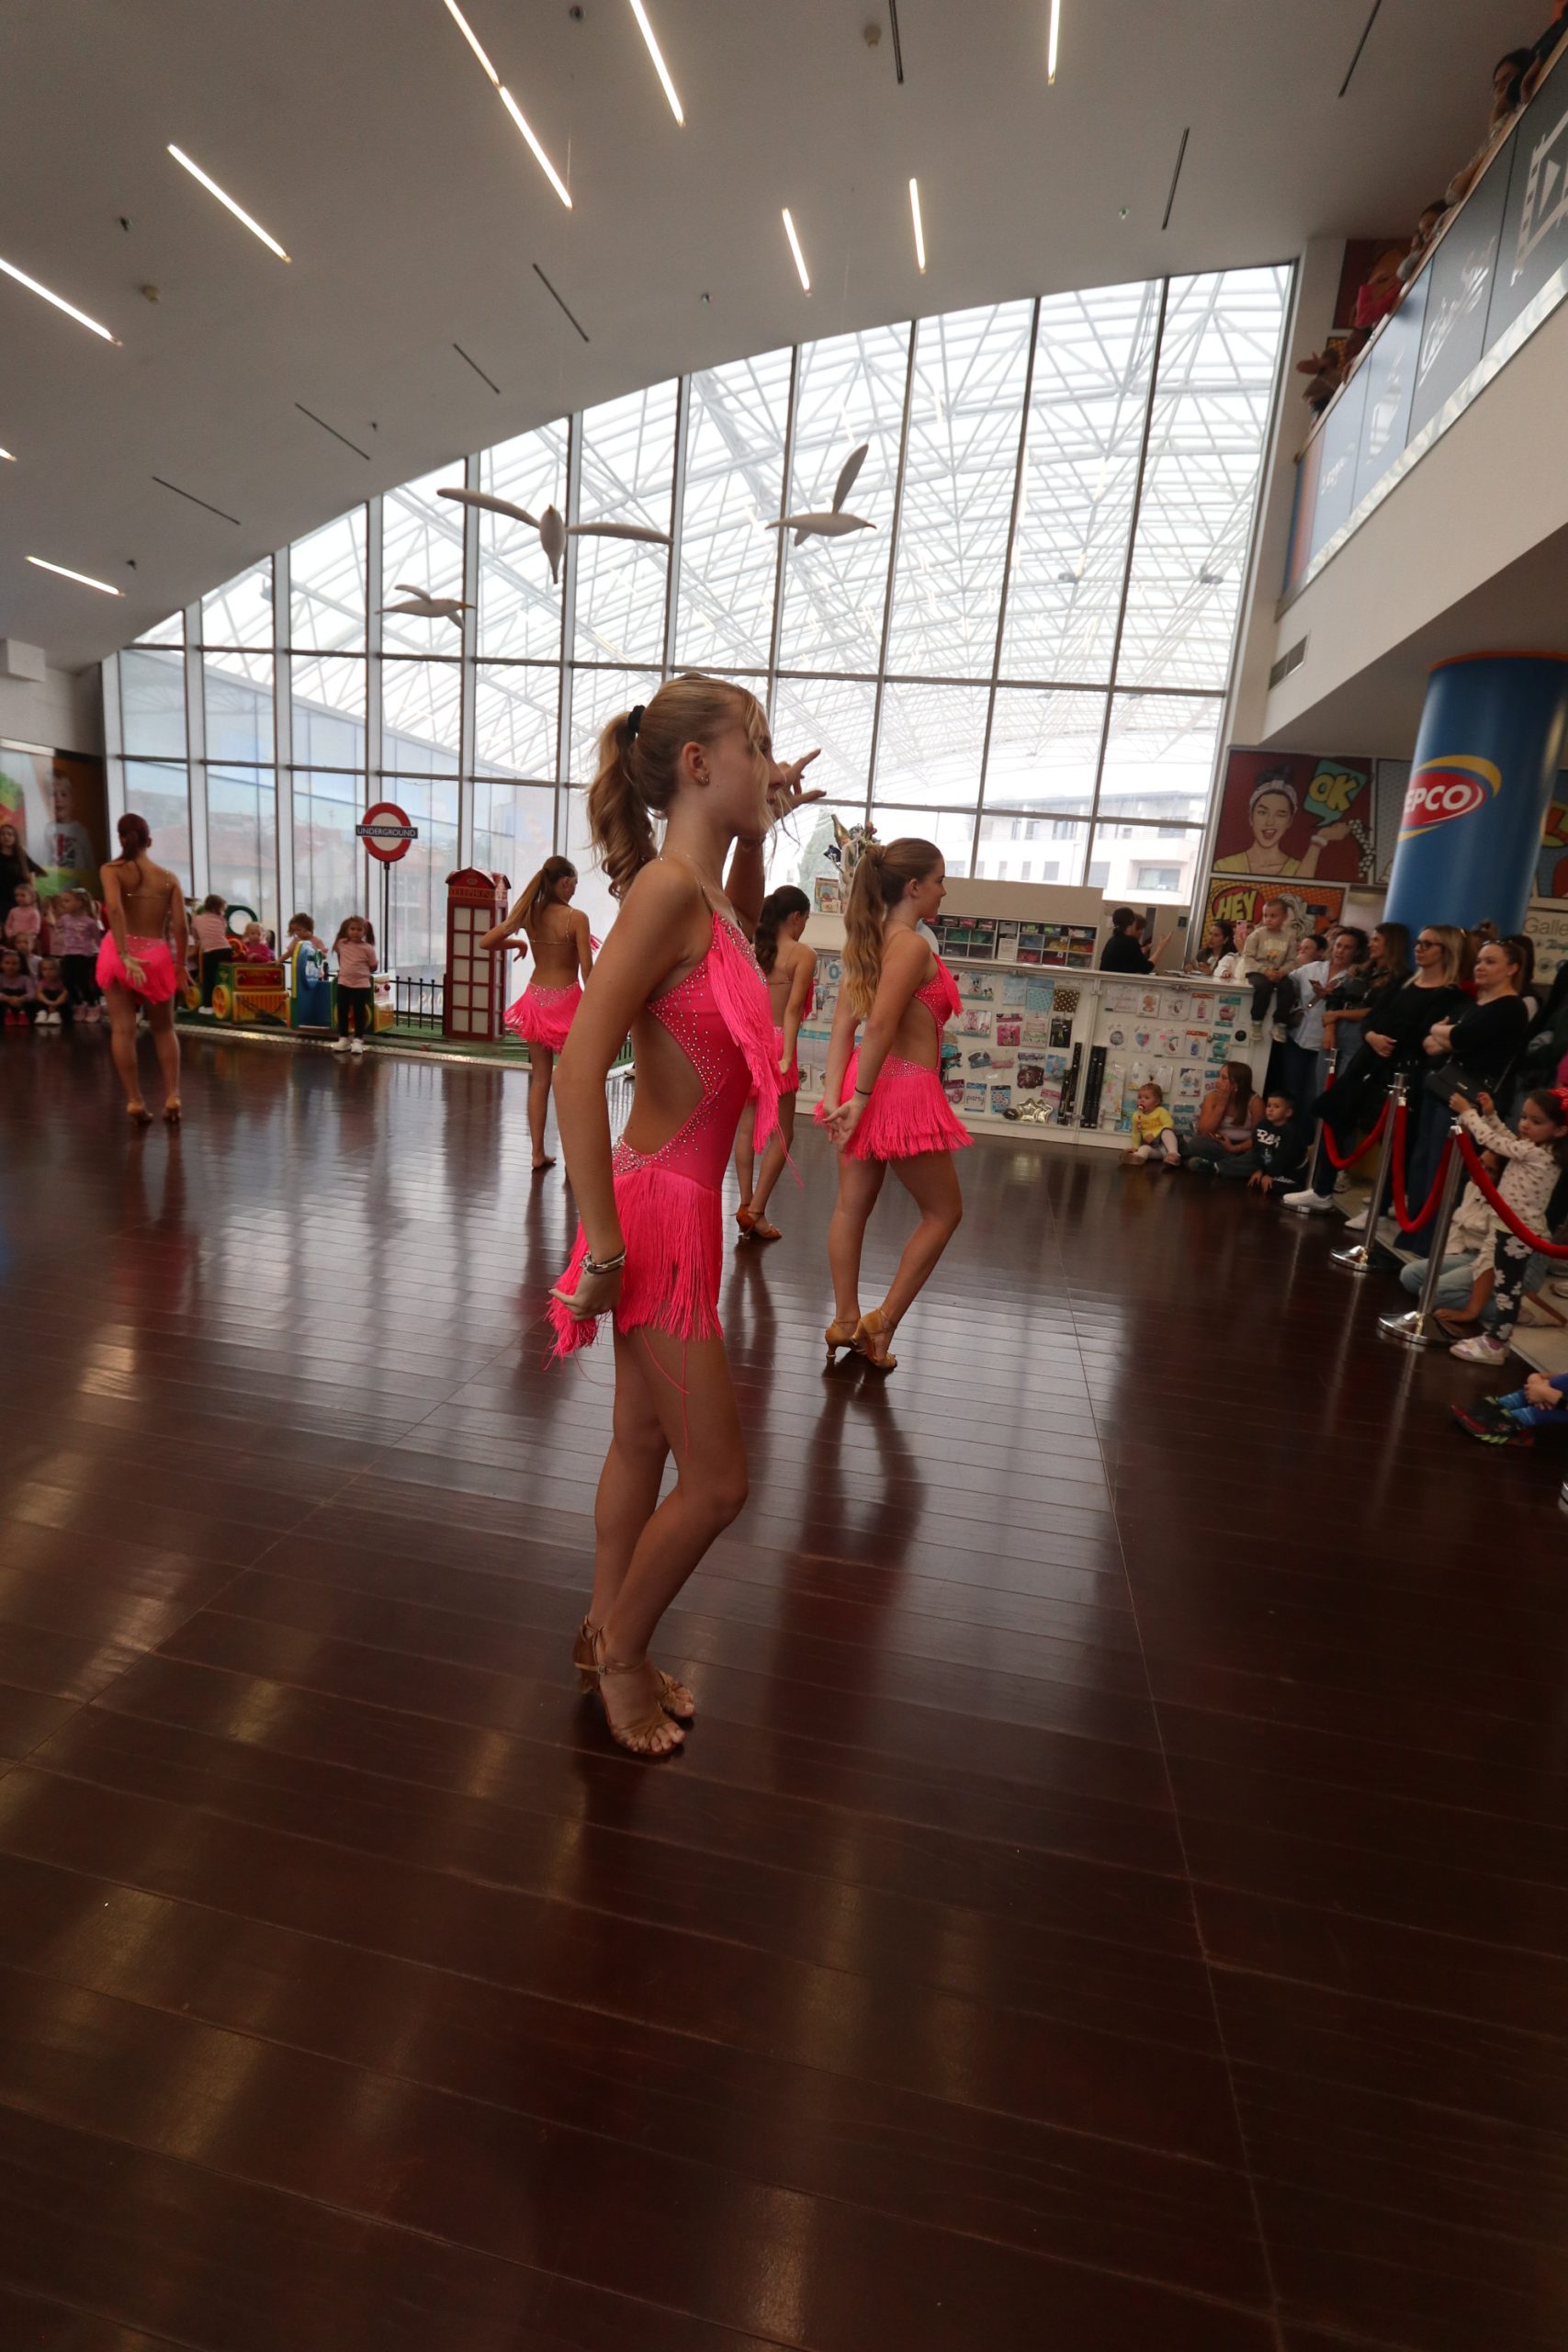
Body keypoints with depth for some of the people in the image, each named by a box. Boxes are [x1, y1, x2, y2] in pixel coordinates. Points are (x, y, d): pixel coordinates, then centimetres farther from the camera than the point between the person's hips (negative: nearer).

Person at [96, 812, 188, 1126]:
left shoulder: (112, 870, -1)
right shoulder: (169, 878, 4)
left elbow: (114, 908, -18)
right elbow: (180, 926, -4)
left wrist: (125, 955, -21)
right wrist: (180, 964, 5)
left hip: (120, 952, -1)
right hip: (156, 955, 1)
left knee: (123, 1029, 4)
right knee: (163, 1028, 14)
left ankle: (134, 1101, 3)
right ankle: (172, 1096, 4)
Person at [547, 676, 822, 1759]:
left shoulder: (704, 889, 8)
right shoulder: (666, 889, -19)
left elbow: (740, 923, 35)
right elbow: (579, 1068, -25)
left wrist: (759, 827, 18)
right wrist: (604, 1242, -24)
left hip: (684, 1204, 9)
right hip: (659, 1208, -9)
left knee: (645, 1443, 21)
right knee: (718, 1477, 4)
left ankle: (605, 1640, 40)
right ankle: (620, 1652, 30)